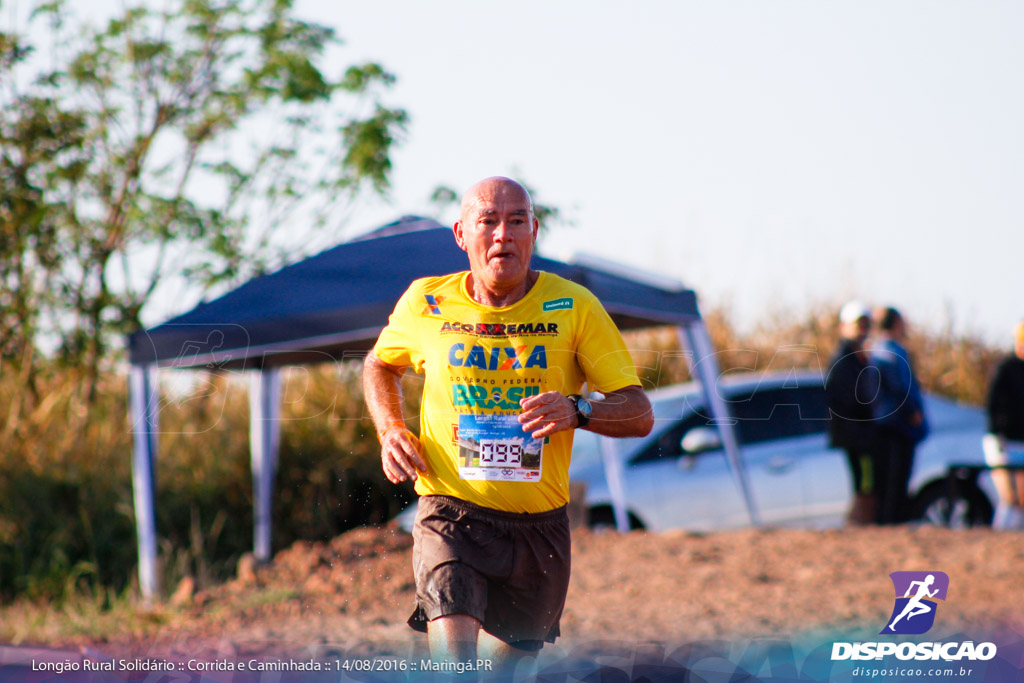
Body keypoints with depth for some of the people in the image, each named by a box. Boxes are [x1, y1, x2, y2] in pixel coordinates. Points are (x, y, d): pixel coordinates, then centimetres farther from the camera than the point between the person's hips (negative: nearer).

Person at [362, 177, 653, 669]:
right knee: (453, 659, -24)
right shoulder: (426, 303, -1)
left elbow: (639, 414, -6)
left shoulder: (574, 307, -4)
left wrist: (577, 410, -27)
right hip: (452, 516, -1)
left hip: (540, 522, 2)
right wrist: (390, 431, 3)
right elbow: (380, 365, 22)